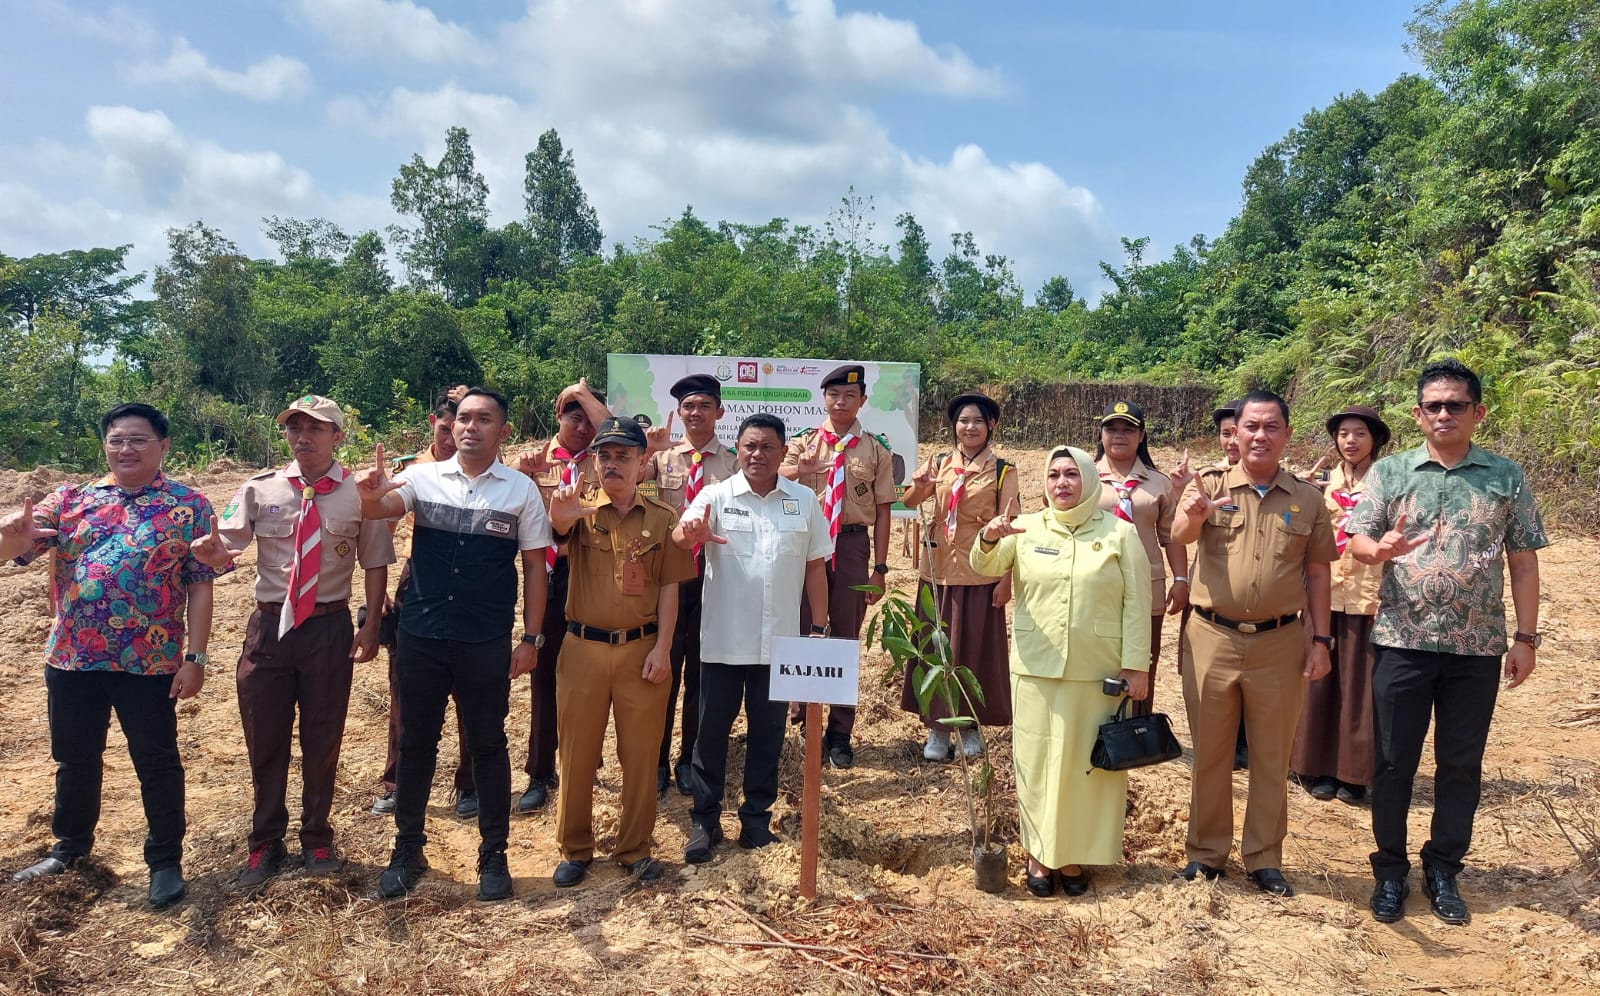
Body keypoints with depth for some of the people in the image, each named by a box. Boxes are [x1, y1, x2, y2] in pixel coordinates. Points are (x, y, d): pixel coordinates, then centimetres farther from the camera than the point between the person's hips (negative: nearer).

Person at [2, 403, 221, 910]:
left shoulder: (189, 505, -3)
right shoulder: (70, 499, 7)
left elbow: (200, 585, -6)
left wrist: (195, 658, -11)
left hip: (149, 663, -4)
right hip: (71, 659, 4)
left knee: (157, 764, 8)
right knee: (74, 759, 20)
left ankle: (165, 859, 23)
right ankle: (70, 846, 41)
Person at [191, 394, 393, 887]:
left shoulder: (358, 493, -4)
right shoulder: (260, 489, -1)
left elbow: (375, 563, 0)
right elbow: (224, 549, -10)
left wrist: (371, 625, -4)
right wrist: (211, 551, -34)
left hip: (330, 628, -1)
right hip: (269, 625, 1)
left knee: (323, 738, 12)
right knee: (264, 738, 12)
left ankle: (316, 838, 32)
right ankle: (265, 843, 30)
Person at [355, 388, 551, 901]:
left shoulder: (521, 490, -2)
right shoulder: (424, 478, 1)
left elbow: (535, 566, 1)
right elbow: (378, 510, -17)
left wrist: (531, 638, -2)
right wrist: (369, 494, -41)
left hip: (487, 643, -1)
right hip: (420, 636, 1)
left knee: (488, 746, 9)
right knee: (416, 743, 12)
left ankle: (493, 855, 24)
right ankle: (407, 849, 29)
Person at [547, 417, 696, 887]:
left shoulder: (663, 518, 2)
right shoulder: (582, 512, 1)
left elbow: (669, 589, 1)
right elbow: (558, 527, -25)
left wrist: (662, 649, -8)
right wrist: (560, 514, -49)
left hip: (642, 650, 0)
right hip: (583, 648, 0)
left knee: (640, 753, 8)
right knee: (577, 752, 9)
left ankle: (635, 849, 24)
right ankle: (574, 849, 25)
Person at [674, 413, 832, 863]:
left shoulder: (804, 501, 4)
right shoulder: (716, 496, -3)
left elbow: (815, 567, 8)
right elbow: (679, 536, -20)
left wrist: (819, 627, 4)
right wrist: (691, 532, -44)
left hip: (779, 641, 2)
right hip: (722, 640, -1)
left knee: (767, 732, 12)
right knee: (712, 730, 8)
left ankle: (756, 818, 26)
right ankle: (705, 820, 21)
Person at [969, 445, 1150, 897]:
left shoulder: (1120, 533, 2)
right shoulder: (1026, 529, 6)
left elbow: (1137, 604, 0)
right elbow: (985, 567, -5)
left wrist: (1136, 665, -5)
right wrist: (987, 538, -27)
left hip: (1099, 674, -1)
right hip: (1036, 670, 1)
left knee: (1088, 764, 7)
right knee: (1037, 761, 6)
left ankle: (1075, 855, 21)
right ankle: (1039, 854, 19)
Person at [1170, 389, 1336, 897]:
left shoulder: (1307, 498, 4)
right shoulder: (1210, 484, -2)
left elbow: (1317, 572, 7)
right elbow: (1178, 537, -20)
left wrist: (1320, 639, 2)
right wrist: (1192, 517, -44)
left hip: (1280, 642, 1)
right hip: (1212, 639, -1)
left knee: (1272, 756, 11)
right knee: (1209, 752, 10)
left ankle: (1264, 858, 25)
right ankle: (1206, 850, 24)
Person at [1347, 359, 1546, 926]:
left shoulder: (1507, 478, 4)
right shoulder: (1389, 472, 2)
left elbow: (1523, 562, 5)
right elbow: (1357, 543, -3)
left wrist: (1526, 636, 1)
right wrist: (1381, 548, -26)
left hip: (1477, 647, 1)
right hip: (1403, 642, -1)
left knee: (1461, 763, 10)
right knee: (1394, 761, 6)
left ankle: (1443, 870, 26)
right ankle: (1390, 870, 21)